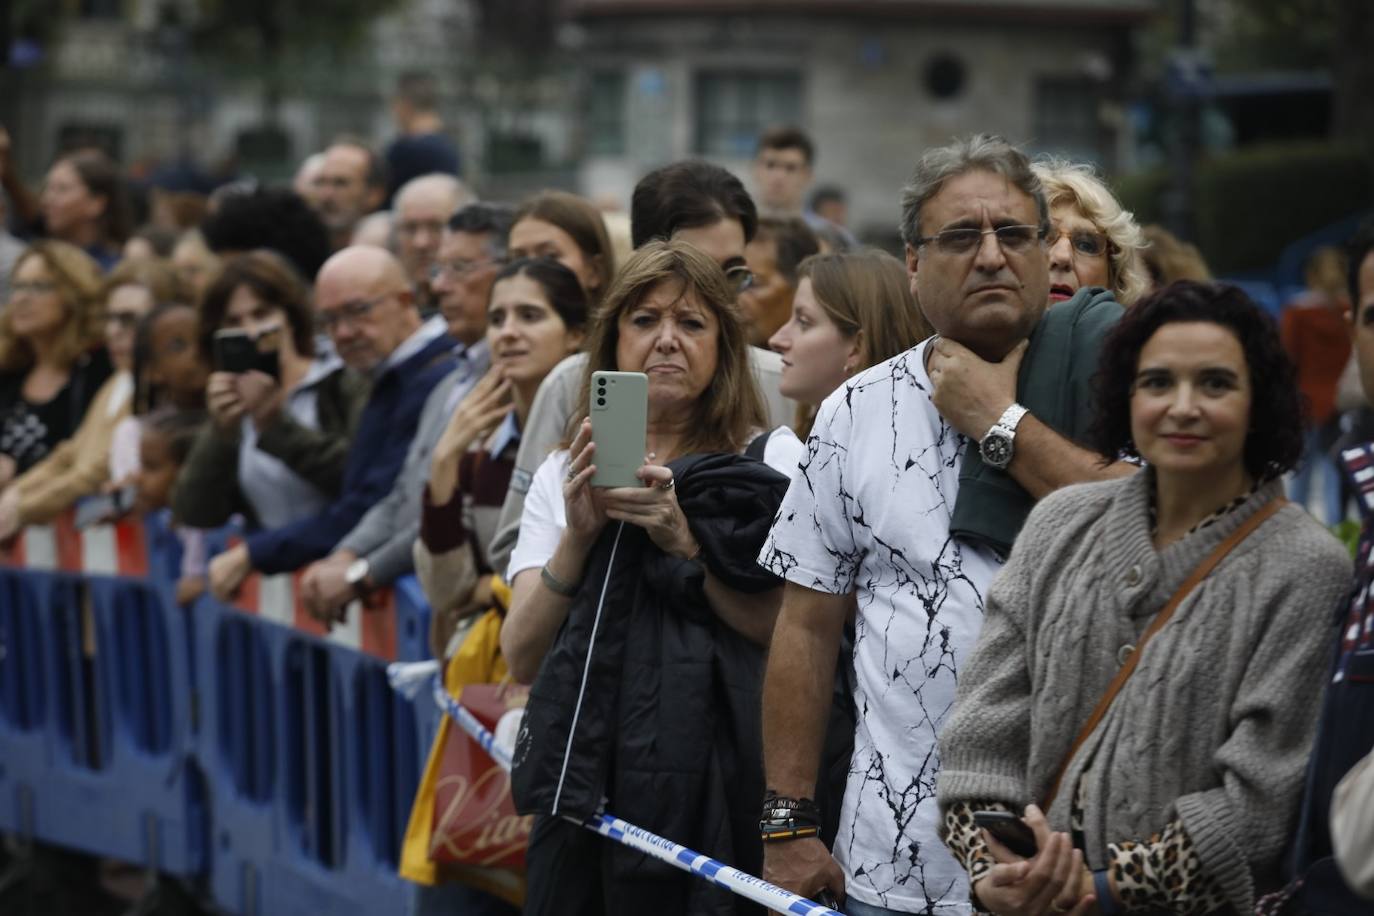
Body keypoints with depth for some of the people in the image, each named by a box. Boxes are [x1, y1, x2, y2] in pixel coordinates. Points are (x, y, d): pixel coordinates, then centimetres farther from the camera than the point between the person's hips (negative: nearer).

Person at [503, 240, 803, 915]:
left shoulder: (770, 457, 2)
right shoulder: (562, 474, 11)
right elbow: (521, 658, 1)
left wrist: (685, 543, -19)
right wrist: (578, 537, -12)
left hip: (714, 788, -3)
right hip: (581, 783, 3)